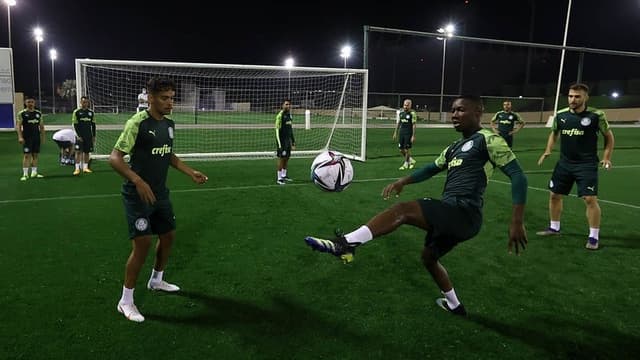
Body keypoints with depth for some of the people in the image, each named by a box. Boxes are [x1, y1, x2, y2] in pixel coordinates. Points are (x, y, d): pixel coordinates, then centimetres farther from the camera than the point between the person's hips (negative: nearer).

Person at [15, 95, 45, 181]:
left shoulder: (38, 113, 10)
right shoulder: (22, 113, -3)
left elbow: (41, 126, 15)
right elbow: (18, 126, -6)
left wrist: (43, 137, 10)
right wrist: (20, 137, -16)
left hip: (36, 137, 4)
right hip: (27, 138, -4)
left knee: (35, 155, 8)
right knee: (26, 155, -6)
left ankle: (34, 172, 16)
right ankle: (25, 174, -4)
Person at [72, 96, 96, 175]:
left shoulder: (91, 112, 9)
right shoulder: (76, 112, -2)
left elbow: (93, 125, 13)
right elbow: (75, 125, -4)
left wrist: (94, 136, 8)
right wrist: (78, 135, -11)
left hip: (89, 136, 4)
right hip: (80, 135, -4)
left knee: (87, 152, 6)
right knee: (78, 151, -8)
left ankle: (85, 168, 14)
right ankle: (77, 168, -7)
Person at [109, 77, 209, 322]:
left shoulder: (169, 124, 6)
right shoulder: (138, 123, -18)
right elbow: (115, 158, -22)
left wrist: (191, 173, 14)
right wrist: (138, 181, -34)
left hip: (160, 193, 8)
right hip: (137, 195, -8)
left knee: (168, 235, 17)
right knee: (142, 243, -10)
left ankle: (156, 280, 40)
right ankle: (126, 301, 7)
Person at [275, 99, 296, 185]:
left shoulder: (289, 115, 13)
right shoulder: (280, 115, -12)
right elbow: (277, 130, -15)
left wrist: (293, 141, 21)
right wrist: (279, 144, -19)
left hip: (288, 139, 8)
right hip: (282, 140, -8)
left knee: (287, 158, 12)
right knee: (281, 158, -6)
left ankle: (284, 175, 24)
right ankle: (279, 179, -2)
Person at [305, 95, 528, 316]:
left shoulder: (488, 140, -3)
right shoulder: (455, 147, 23)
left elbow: (517, 175, -9)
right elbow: (432, 168, 31)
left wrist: (517, 222, -17)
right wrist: (403, 181, 13)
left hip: (464, 213, -10)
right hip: (452, 214, 10)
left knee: (402, 210, -25)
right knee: (429, 256, 24)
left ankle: (344, 244, -33)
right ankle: (454, 305, 43)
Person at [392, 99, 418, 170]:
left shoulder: (412, 113, -9)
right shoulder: (401, 112, 10)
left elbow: (414, 125, -10)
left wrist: (413, 136, -14)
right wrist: (395, 133, 15)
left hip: (408, 133, -6)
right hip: (401, 132, 6)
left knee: (407, 149, -1)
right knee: (401, 149, 8)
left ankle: (406, 164, 14)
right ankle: (411, 160, 25)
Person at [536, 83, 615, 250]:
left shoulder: (596, 115, -11)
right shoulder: (560, 115, -1)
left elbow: (609, 136, 2)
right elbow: (554, 134, 17)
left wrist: (606, 157, -7)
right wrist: (547, 151, 4)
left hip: (587, 165, -4)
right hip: (564, 163, 4)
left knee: (590, 199, -10)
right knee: (554, 195, 10)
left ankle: (594, 237, 5)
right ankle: (554, 228, 29)